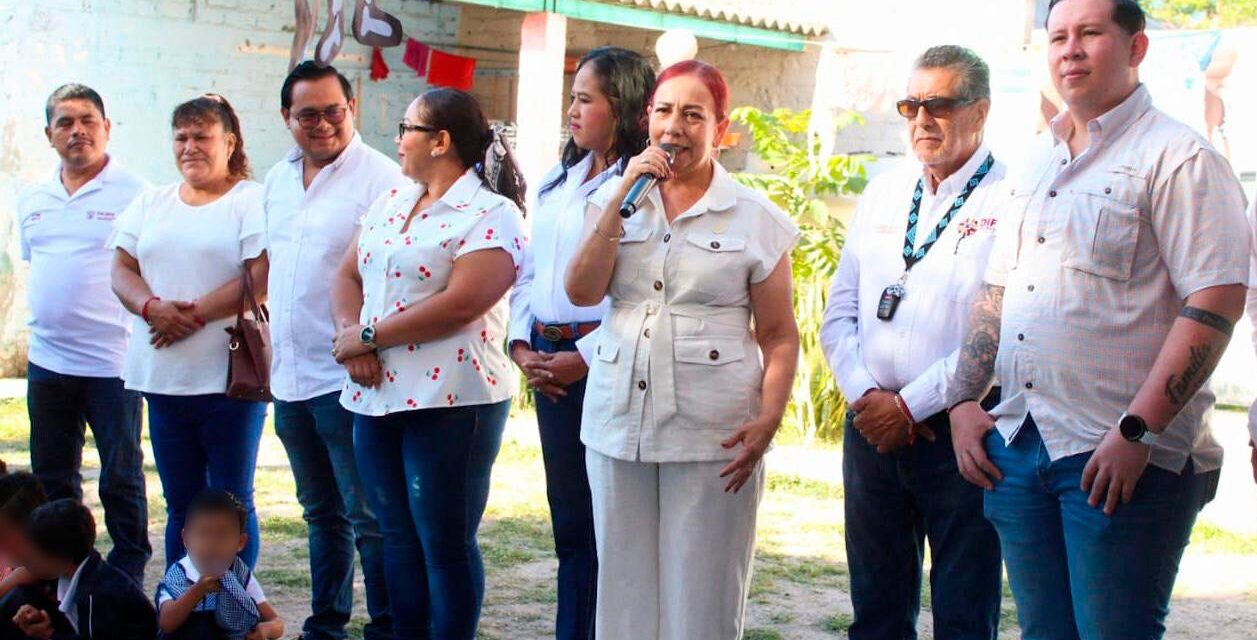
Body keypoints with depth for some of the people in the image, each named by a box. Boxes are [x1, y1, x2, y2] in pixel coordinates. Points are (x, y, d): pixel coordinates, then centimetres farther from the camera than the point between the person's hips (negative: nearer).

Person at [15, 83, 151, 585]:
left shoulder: (133, 193, -6)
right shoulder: (32, 201, 12)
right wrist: (43, 322, 15)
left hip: (112, 361, -6)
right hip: (47, 361, 6)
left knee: (121, 480, 2)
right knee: (51, 481, 14)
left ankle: (127, 577, 12)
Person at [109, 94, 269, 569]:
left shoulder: (253, 201, -2)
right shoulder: (151, 204, 17)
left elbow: (263, 277, -13)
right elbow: (122, 269, 10)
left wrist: (194, 313, -16)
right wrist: (152, 307, -10)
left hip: (228, 379, -5)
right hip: (163, 379, 5)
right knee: (181, 505, 11)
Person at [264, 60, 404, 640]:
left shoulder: (381, 178, -11)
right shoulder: (278, 180, 12)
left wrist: (363, 347, -21)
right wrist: (269, 348, 18)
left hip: (348, 378, -7)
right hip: (290, 376, 7)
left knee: (369, 517, -2)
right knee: (321, 513, 17)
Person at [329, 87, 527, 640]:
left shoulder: (491, 214, -9)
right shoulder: (390, 203, 16)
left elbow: (460, 305, -20)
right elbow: (348, 274, 12)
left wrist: (368, 335, -14)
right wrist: (350, 337, -8)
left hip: (447, 401, -7)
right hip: (375, 396, 7)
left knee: (445, 543, 0)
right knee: (398, 536, 13)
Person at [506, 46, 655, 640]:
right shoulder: (556, 181, 15)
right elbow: (528, 272, 18)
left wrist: (587, 359, -17)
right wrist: (521, 344, 5)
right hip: (549, 364, 7)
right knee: (569, 517, 12)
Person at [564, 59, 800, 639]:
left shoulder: (756, 219, 1)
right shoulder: (614, 199, 9)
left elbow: (779, 336, 1)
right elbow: (582, 292, -5)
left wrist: (768, 419, -13)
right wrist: (624, 198, -10)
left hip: (711, 434, -3)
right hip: (618, 422, 3)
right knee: (624, 590, 11)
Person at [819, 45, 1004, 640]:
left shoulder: (1010, 199, -7)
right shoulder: (882, 193, 13)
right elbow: (840, 312, 12)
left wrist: (910, 404, -14)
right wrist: (865, 393, -4)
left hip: (959, 432, -5)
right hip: (871, 428, 5)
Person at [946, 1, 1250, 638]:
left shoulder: (1178, 157, -7)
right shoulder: (1036, 163, 16)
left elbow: (1216, 303, -15)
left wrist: (1137, 432, -20)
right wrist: (964, 400, 9)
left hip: (1122, 456, -7)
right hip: (1015, 444, 7)